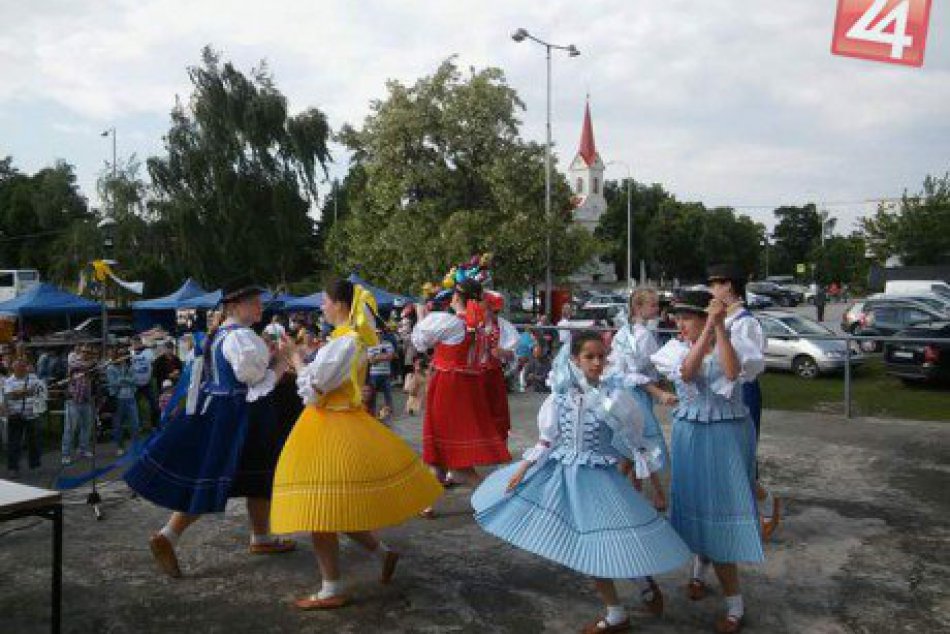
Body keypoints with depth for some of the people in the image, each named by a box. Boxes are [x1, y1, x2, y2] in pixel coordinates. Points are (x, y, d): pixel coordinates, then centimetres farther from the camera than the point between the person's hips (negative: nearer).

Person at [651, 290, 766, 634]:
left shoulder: (735, 345, -8)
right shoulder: (677, 348, -2)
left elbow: (732, 372, -29)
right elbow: (687, 372, -24)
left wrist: (720, 327, -31)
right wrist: (709, 327, -29)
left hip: (727, 437, -3)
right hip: (691, 437, 3)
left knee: (723, 508, -1)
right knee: (698, 504, 11)